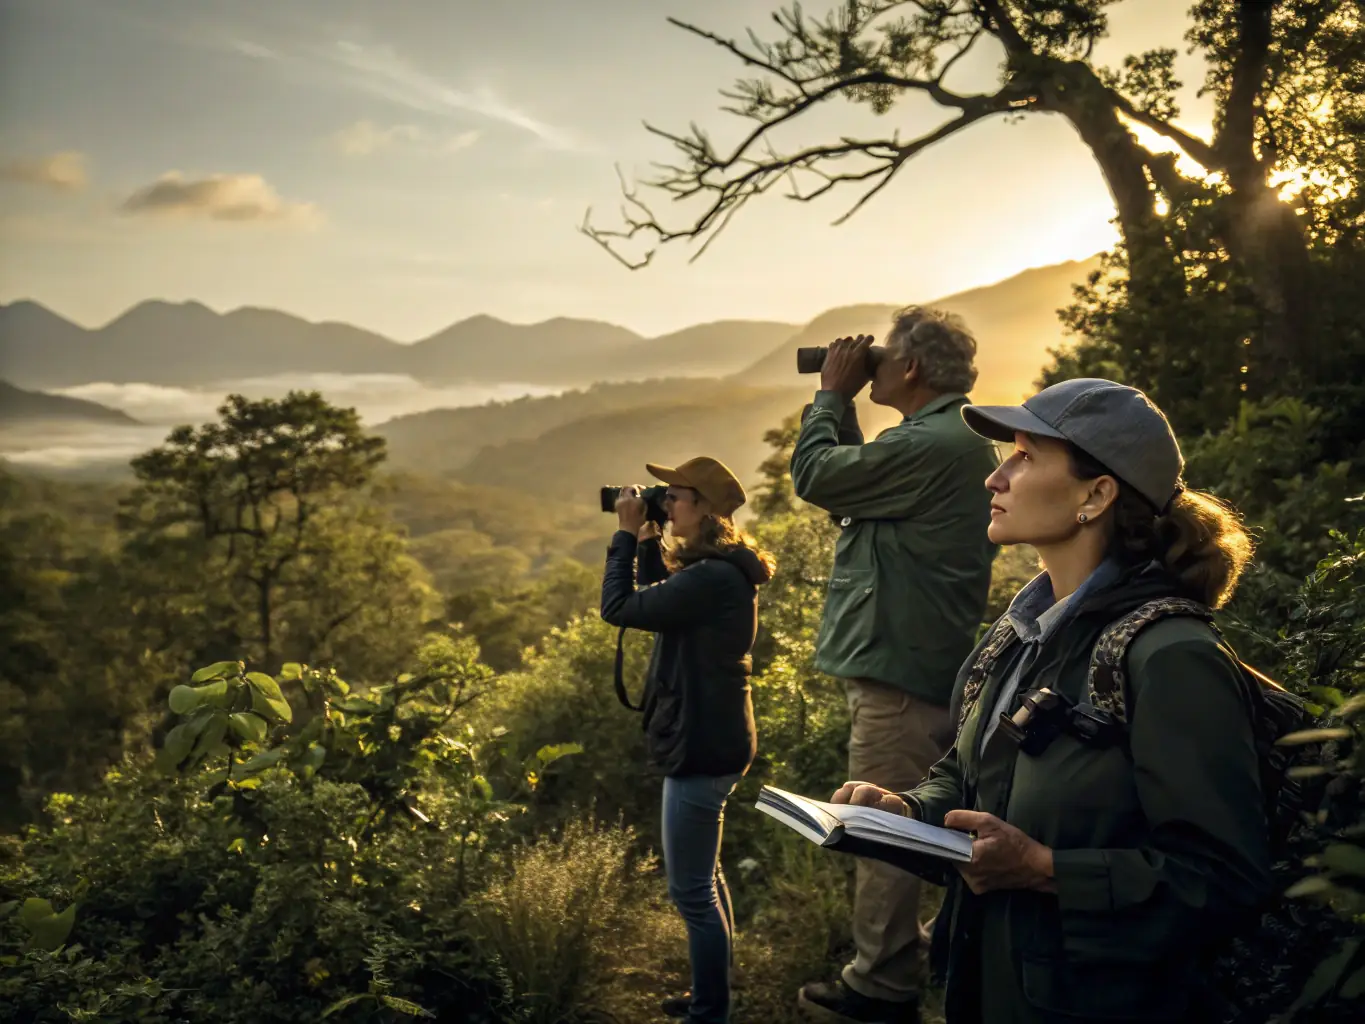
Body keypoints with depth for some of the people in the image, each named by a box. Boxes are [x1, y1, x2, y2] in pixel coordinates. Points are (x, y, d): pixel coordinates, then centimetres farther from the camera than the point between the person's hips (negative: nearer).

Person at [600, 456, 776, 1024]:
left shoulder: (712, 577, -24)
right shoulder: (721, 570, 8)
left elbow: (619, 608, -20)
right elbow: (662, 602, 20)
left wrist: (627, 534, -10)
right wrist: (647, 542, 10)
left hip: (702, 746, -11)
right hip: (709, 739, 11)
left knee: (691, 888, 0)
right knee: (705, 877, 22)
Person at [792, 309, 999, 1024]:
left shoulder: (928, 445, -20)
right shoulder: (958, 440, 15)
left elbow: (813, 475, -17)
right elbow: (851, 483, 19)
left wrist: (831, 394, -3)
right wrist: (841, 403, 11)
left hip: (899, 669, -11)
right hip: (930, 662, 11)